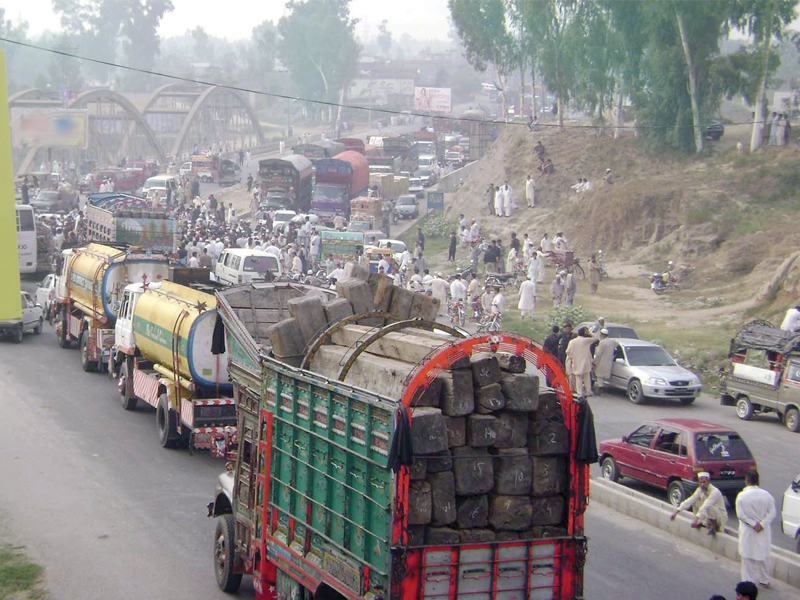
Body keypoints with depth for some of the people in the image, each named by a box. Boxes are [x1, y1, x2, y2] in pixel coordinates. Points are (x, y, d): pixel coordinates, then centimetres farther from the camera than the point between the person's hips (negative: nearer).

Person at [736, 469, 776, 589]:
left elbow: (740, 515, -17)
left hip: (748, 532, -3)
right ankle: (764, 580, 28)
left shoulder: (742, 496, -15)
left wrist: (753, 524, -13)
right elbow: (772, 513, -7)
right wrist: (761, 524, -12)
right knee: (761, 556, 18)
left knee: (748, 557, 8)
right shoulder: (766, 495, -6)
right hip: (763, 532, 3)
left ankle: (749, 582, 11)